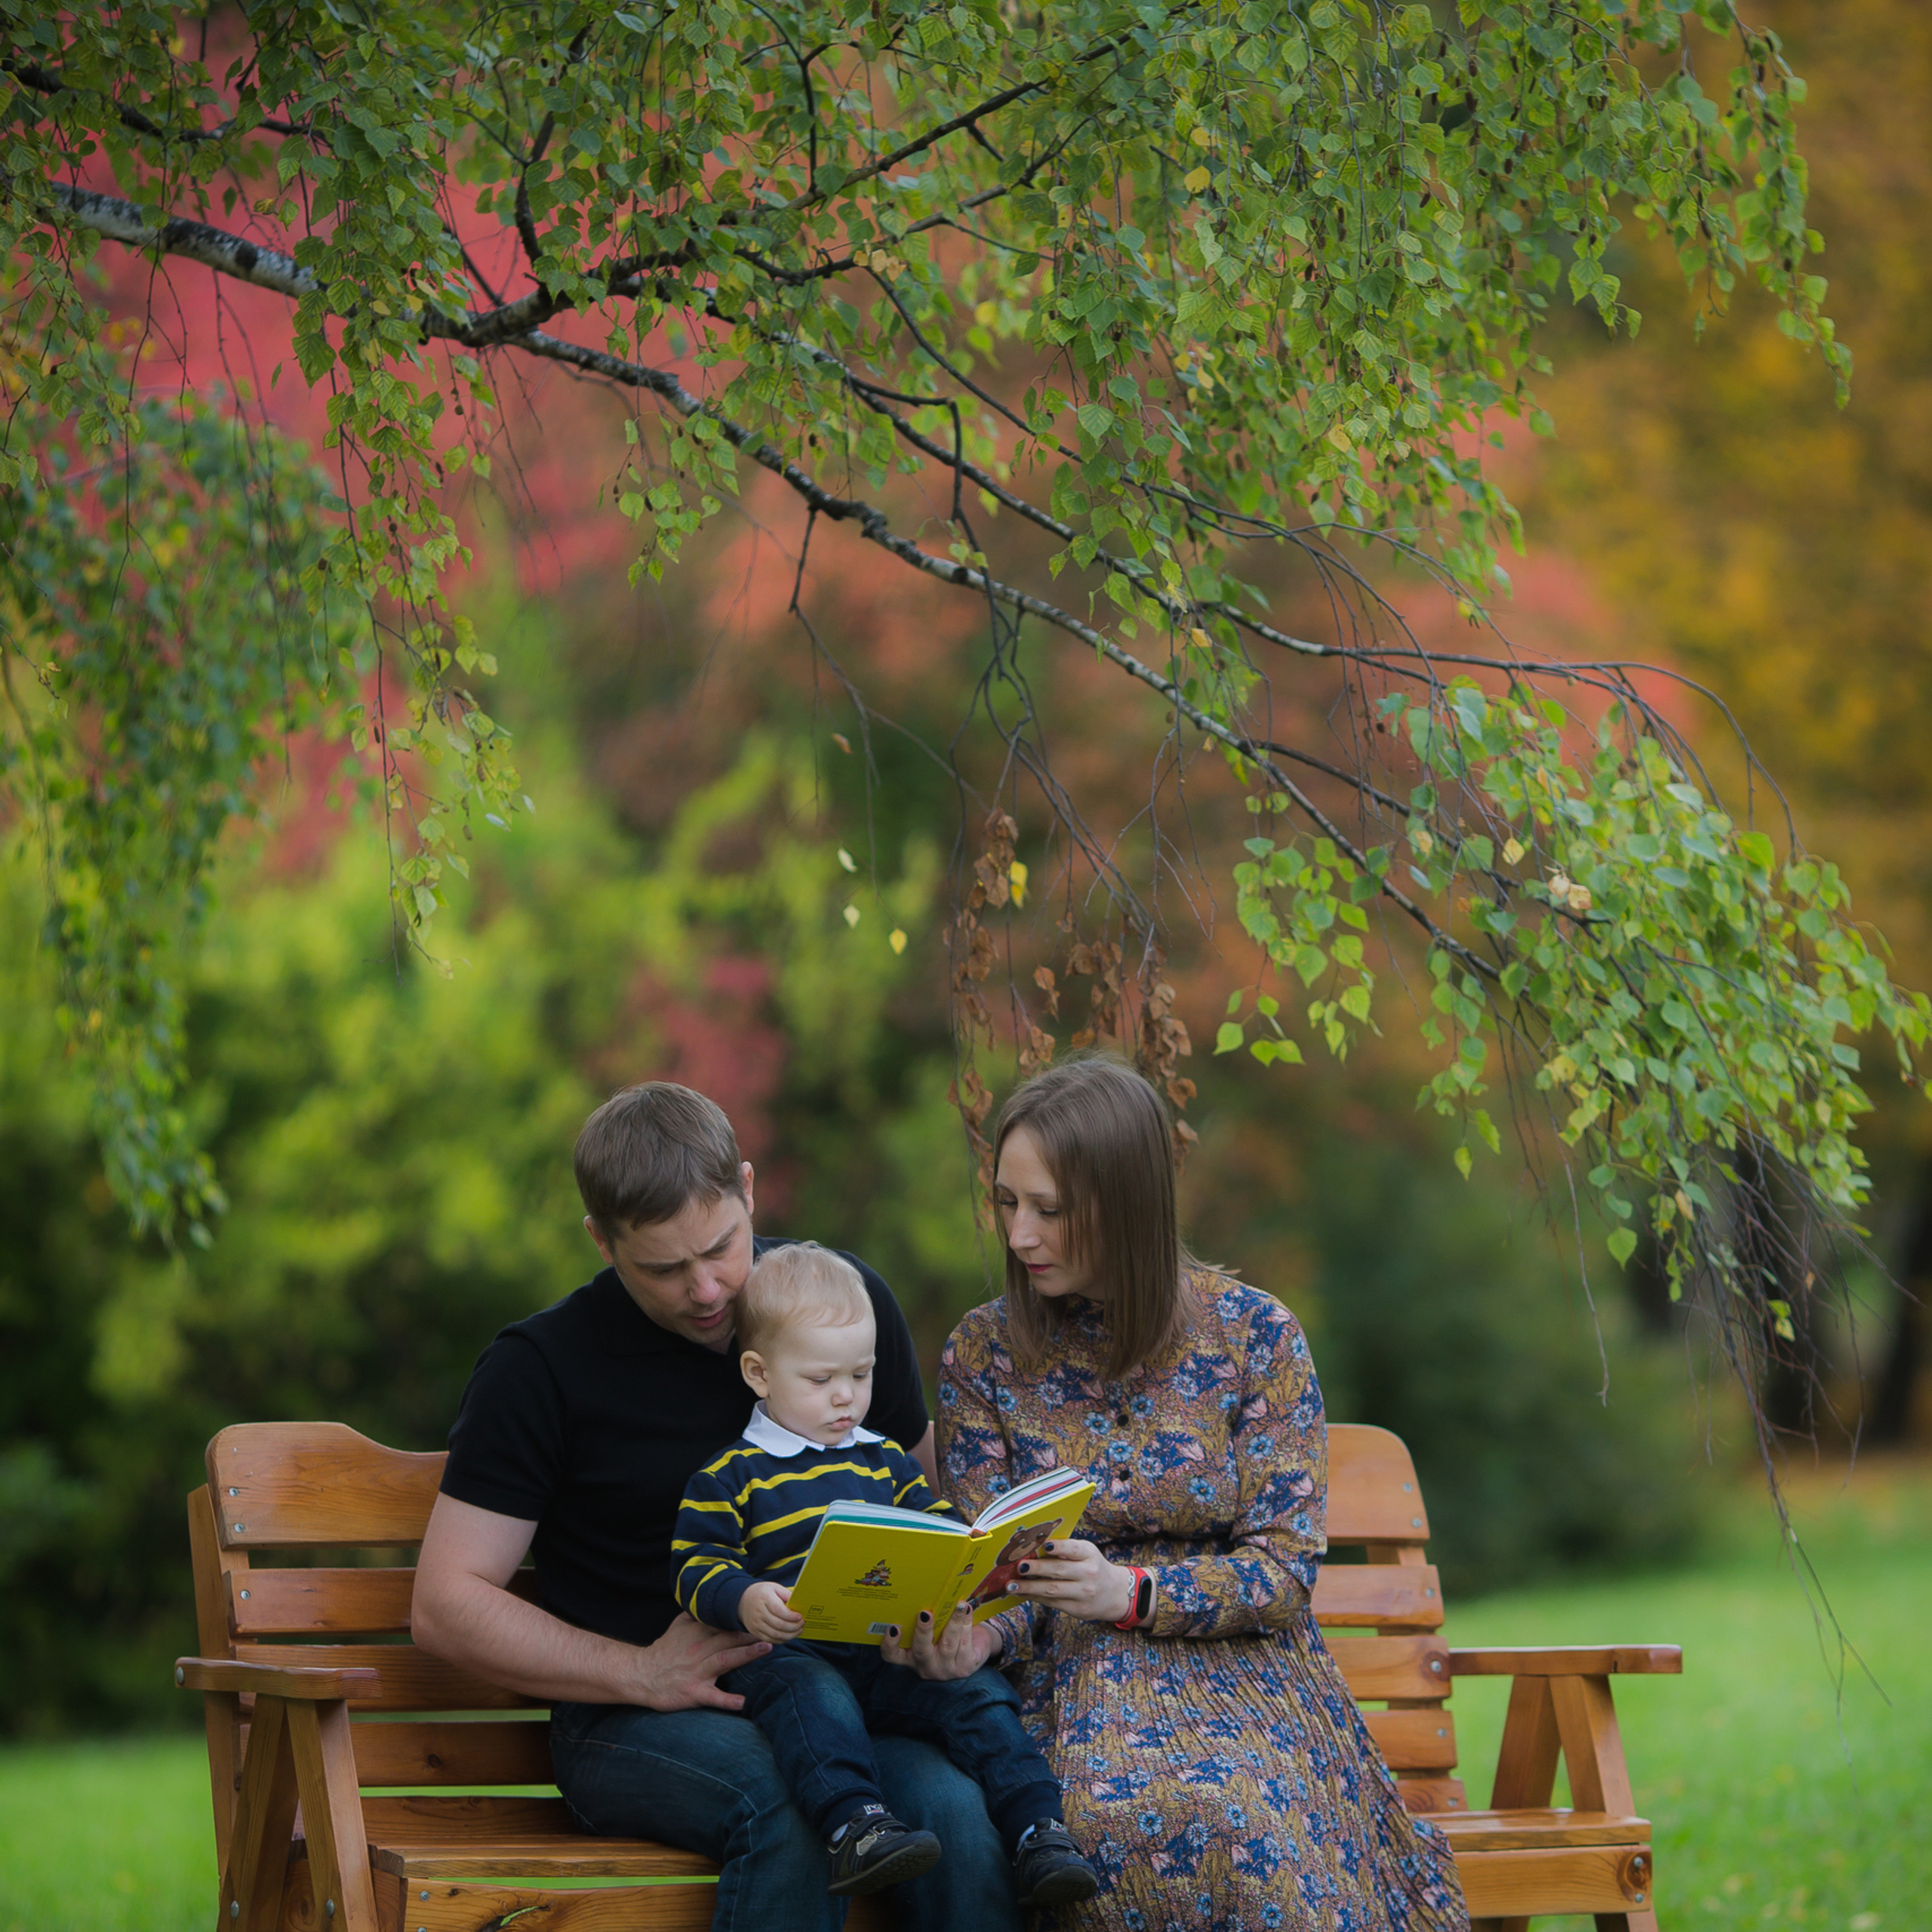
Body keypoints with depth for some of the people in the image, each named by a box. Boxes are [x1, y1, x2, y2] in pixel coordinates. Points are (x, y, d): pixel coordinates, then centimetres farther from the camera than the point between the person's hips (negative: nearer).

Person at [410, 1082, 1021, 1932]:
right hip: (632, 1724, -3)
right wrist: (641, 1673, -14)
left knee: (953, 1808, -30)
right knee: (791, 1809, -37)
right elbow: (447, 1605, -4)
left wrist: (925, 1619, -4)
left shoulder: (849, 1299, 8)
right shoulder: (543, 1366, -3)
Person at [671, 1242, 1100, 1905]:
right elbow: (699, 1568, 0)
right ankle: (856, 1826, -55)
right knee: (813, 1698, -38)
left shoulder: (886, 1461, 24)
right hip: (790, 1653, -5)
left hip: (891, 1655, 5)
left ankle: (1038, 1833, -27)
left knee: (977, 1693, -19)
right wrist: (745, 1601, -22)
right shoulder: (729, 1478, 8)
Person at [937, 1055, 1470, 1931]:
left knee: (1236, 1818, -37)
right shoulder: (982, 1353, 7)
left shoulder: (1255, 1333, 1)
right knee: (1118, 1817, -36)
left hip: (1236, 1671, -1)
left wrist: (1129, 1591, -21)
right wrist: (970, 1635, -21)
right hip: (1073, 1685, 1)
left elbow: (1283, 1570, -3)